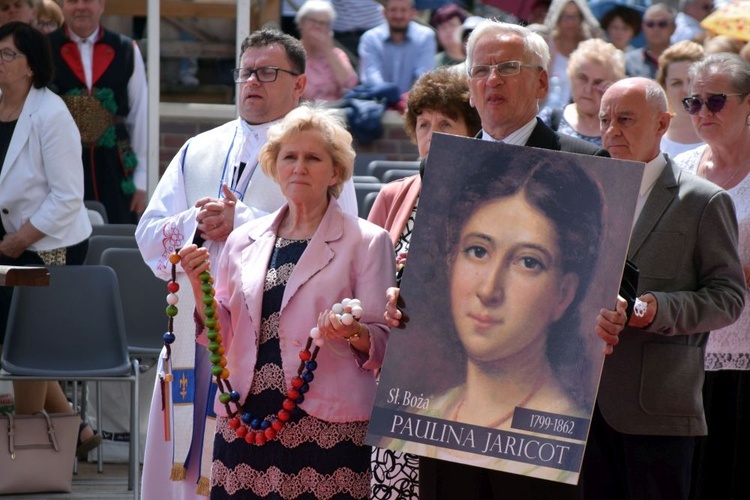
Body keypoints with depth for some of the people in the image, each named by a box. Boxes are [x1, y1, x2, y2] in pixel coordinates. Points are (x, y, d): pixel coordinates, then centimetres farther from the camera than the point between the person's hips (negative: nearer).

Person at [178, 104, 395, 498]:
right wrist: (200, 288, 0)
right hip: (245, 419, 4)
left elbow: (382, 341, -1)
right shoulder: (244, 240, 14)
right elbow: (223, 336, 16)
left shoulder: (366, 242, 2)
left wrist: (353, 335, -22)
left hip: (326, 424, -3)